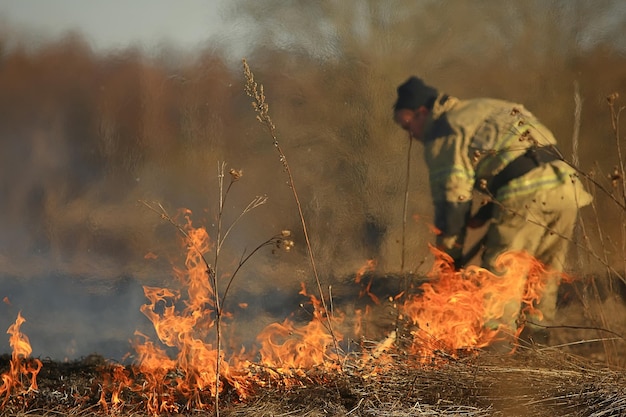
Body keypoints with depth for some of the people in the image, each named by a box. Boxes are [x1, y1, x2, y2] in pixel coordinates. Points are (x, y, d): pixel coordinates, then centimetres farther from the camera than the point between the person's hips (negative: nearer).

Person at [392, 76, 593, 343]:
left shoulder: (442, 133, 5)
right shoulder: (483, 108, 30)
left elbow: (451, 194, -1)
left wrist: (452, 255, 6)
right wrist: (485, 213, 25)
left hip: (526, 196, -8)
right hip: (567, 186, 8)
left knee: (498, 274, 0)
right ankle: (538, 339, 24)